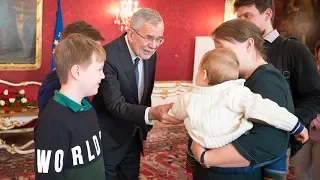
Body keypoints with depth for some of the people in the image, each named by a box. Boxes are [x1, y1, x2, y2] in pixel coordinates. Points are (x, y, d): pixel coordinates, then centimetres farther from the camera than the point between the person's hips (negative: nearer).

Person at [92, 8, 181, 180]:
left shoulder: (149, 54, -2)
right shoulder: (108, 57, -26)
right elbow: (115, 104, -33)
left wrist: (145, 125, 11)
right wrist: (151, 113, -48)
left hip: (134, 136, 7)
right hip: (109, 139, -7)